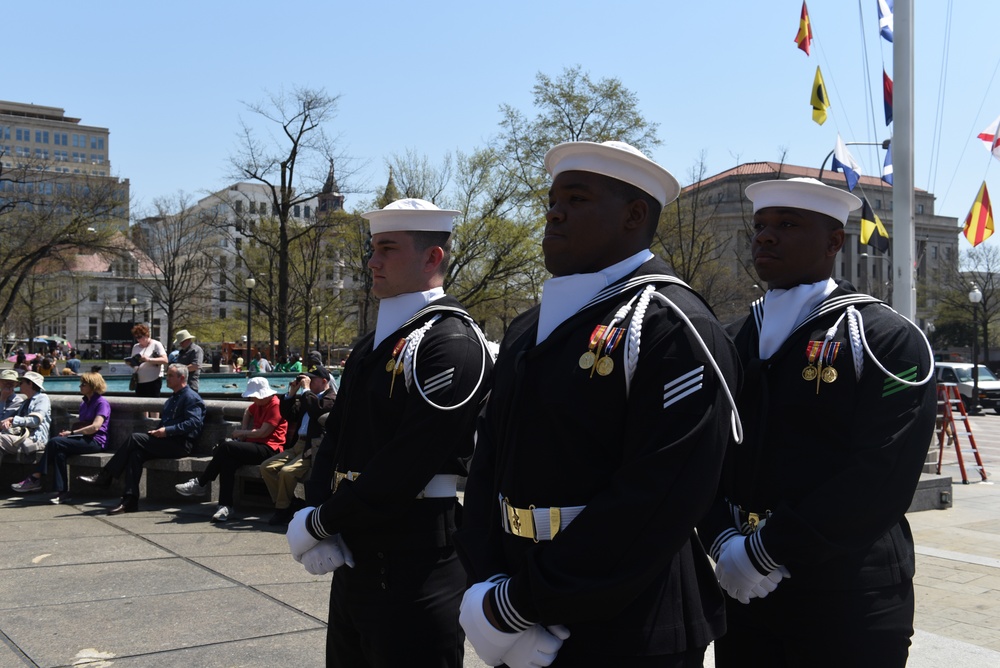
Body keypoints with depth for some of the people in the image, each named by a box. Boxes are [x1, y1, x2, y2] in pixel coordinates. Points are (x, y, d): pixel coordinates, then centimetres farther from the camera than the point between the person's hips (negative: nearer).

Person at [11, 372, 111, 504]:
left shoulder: (101, 403, -4)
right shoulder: (84, 403, 24)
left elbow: (95, 427, -16)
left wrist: (72, 432, -14)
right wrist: (69, 430, 1)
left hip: (95, 441, -8)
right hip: (83, 439, 8)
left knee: (55, 442, -24)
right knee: (59, 452, -25)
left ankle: (35, 479, -18)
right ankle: (61, 491, -30)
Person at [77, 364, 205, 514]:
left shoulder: (191, 397, -5)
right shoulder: (171, 399, 26)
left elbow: (194, 423, -18)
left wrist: (167, 431, -19)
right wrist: (157, 431, 7)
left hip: (181, 444, -8)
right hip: (167, 442, 8)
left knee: (135, 438, -20)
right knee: (136, 453, -19)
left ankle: (105, 476, -14)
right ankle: (130, 500, -24)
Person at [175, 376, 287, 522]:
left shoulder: (276, 405, -10)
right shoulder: (259, 404, 18)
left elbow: (262, 432, -16)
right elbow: (248, 411, 40)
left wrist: (241, 433, -3)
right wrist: (243, 430, 21)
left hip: (269, 449, -9)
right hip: (255, 445, 9)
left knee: (225, 447, -25)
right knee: (227, 460, -22)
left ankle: (200, 483, -11)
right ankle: (225, 506, -29)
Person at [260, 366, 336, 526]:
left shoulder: (331, 397, -3)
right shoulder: (307, 397, 22)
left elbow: (317, 409, -22)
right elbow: (288, 415, 21)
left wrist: (306, 389, -12)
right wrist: (291, 393, 11)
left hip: (314, 448, -9)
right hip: (297, 445, 9)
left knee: (287, 472, -26)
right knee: (266, 467, -3)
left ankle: (283, 509, -5)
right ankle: (289, 503, 3)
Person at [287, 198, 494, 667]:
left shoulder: (452, 342, -15)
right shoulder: (374, 344, 14)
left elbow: (406, 466, -22)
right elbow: (335, 439, 11)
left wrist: (319, 524, -14)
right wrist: (317, 514, -6)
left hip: (414, 570, -9)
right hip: (354, 559, 9)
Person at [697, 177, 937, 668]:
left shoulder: (888, 341, -8)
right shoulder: (732, 342, 10)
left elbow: (882, 476, -17)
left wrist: (767, 553, -17)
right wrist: (724, 543, -10)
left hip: (847, 600, -5)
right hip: (740, 590, 5)